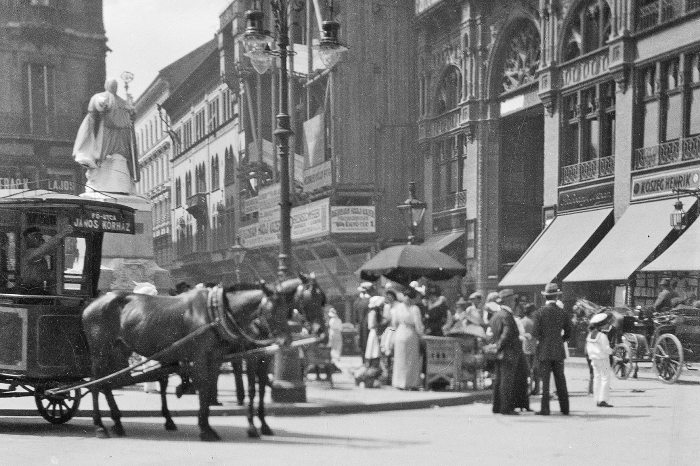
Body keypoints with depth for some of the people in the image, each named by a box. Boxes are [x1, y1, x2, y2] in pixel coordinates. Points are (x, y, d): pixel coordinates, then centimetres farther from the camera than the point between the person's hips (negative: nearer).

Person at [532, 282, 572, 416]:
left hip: (544, 351, -3)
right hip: (558, 351, 3)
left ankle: (545, 409, -3)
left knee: (545, 380, -1)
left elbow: (535, 332, -11)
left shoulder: (539, 312, -8)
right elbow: (568, 333, 6)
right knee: (560, 380, 10)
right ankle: (565, 408, 13)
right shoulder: (562, 312, 1)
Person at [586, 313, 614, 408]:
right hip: (603, 359, -8)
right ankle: (603, 400, -8)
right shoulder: (602, 336, -19)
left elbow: (588, 348, 12)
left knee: (597, 378, 12)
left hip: (594, 358, 8)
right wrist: (611, 351, 1)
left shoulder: (590, 334, 6)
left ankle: (597, 400, 13)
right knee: (605, 378, -3)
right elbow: (606, 349, -17)